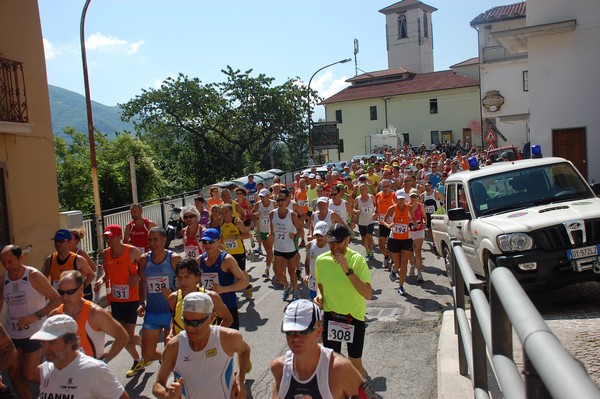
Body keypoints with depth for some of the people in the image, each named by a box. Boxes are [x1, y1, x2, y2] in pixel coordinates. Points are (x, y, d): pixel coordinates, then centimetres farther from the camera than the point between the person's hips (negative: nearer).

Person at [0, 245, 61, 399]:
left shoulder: (34, 276, -13)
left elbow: (57, 299, -12)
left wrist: (36, 316, -21)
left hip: (34, 333, -5)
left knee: (29, 375, 0)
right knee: (14, 374, 9)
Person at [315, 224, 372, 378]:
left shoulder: (357, 259, -20)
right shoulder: (321, 260, -8)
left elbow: (368, 294, -29)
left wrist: (348, 270, -35)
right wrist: (319, 295, -8)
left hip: (354, 317, -3)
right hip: (330, 317, 3)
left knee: (355, 364, 13)